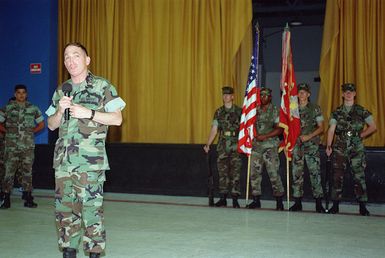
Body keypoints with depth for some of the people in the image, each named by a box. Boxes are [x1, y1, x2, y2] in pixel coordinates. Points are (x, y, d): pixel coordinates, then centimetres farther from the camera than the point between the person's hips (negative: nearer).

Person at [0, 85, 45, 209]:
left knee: (27, 172, 4)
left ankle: (28, 199, 10)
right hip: (11, 146, -1)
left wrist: (31, 131, 5)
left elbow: (41, 124, 16)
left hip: (28, 146, 1)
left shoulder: (33, 108, 9)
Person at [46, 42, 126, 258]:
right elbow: (52, 125, 20)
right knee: (64, 208, 7)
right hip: (63, 160, 5)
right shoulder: (61, 90, 17)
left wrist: (89, 113, -13)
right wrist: (60, 110, -1)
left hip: (90, 160, -5)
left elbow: (117, 119, -2)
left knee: (91, 208, -7)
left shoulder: (102, 86, 2)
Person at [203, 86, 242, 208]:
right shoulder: (219, 112, 11)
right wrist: (208, 144, 0)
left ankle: (235, 199, 1)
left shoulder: (239, 111, 3)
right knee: (222, 172, 3)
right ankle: (223, 199, 9)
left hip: (235, 145, -3)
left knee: (235, 173, -5)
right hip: (223, 145, 3)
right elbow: (214, 130, 9)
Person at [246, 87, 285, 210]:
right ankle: (256, 200, 13)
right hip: (256, 145, 5)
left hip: (270, 146, -5)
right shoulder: (256, 110, 13)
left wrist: (265, 136, -14)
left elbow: (279, 129, -7)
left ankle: (279, 201, 2)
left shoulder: (275, 111, -1)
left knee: (273, 173, -8)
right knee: (254, 173, 4)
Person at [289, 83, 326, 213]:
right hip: (296, 145, 3)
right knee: (297, 173, 3)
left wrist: (309, 136, -12)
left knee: (315, 172, -6)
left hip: (311, 145, -3)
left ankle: (319, 203, -2)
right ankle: (298, 202, 10)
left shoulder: (315, 108, 3)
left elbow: (321, 128, 1)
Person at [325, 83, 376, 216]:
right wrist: (329, 146, -11)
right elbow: (331, 130, 0)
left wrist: (360, 135, 1)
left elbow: (373, 127, 10)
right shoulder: (337, 112, 8)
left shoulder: (362, 111, 6)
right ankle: (335, 205, 10)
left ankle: (362, 206, 5)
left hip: (357, 149, -1)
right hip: (340, 149, 1)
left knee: (359, 176, -3)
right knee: (337, 176, 2)